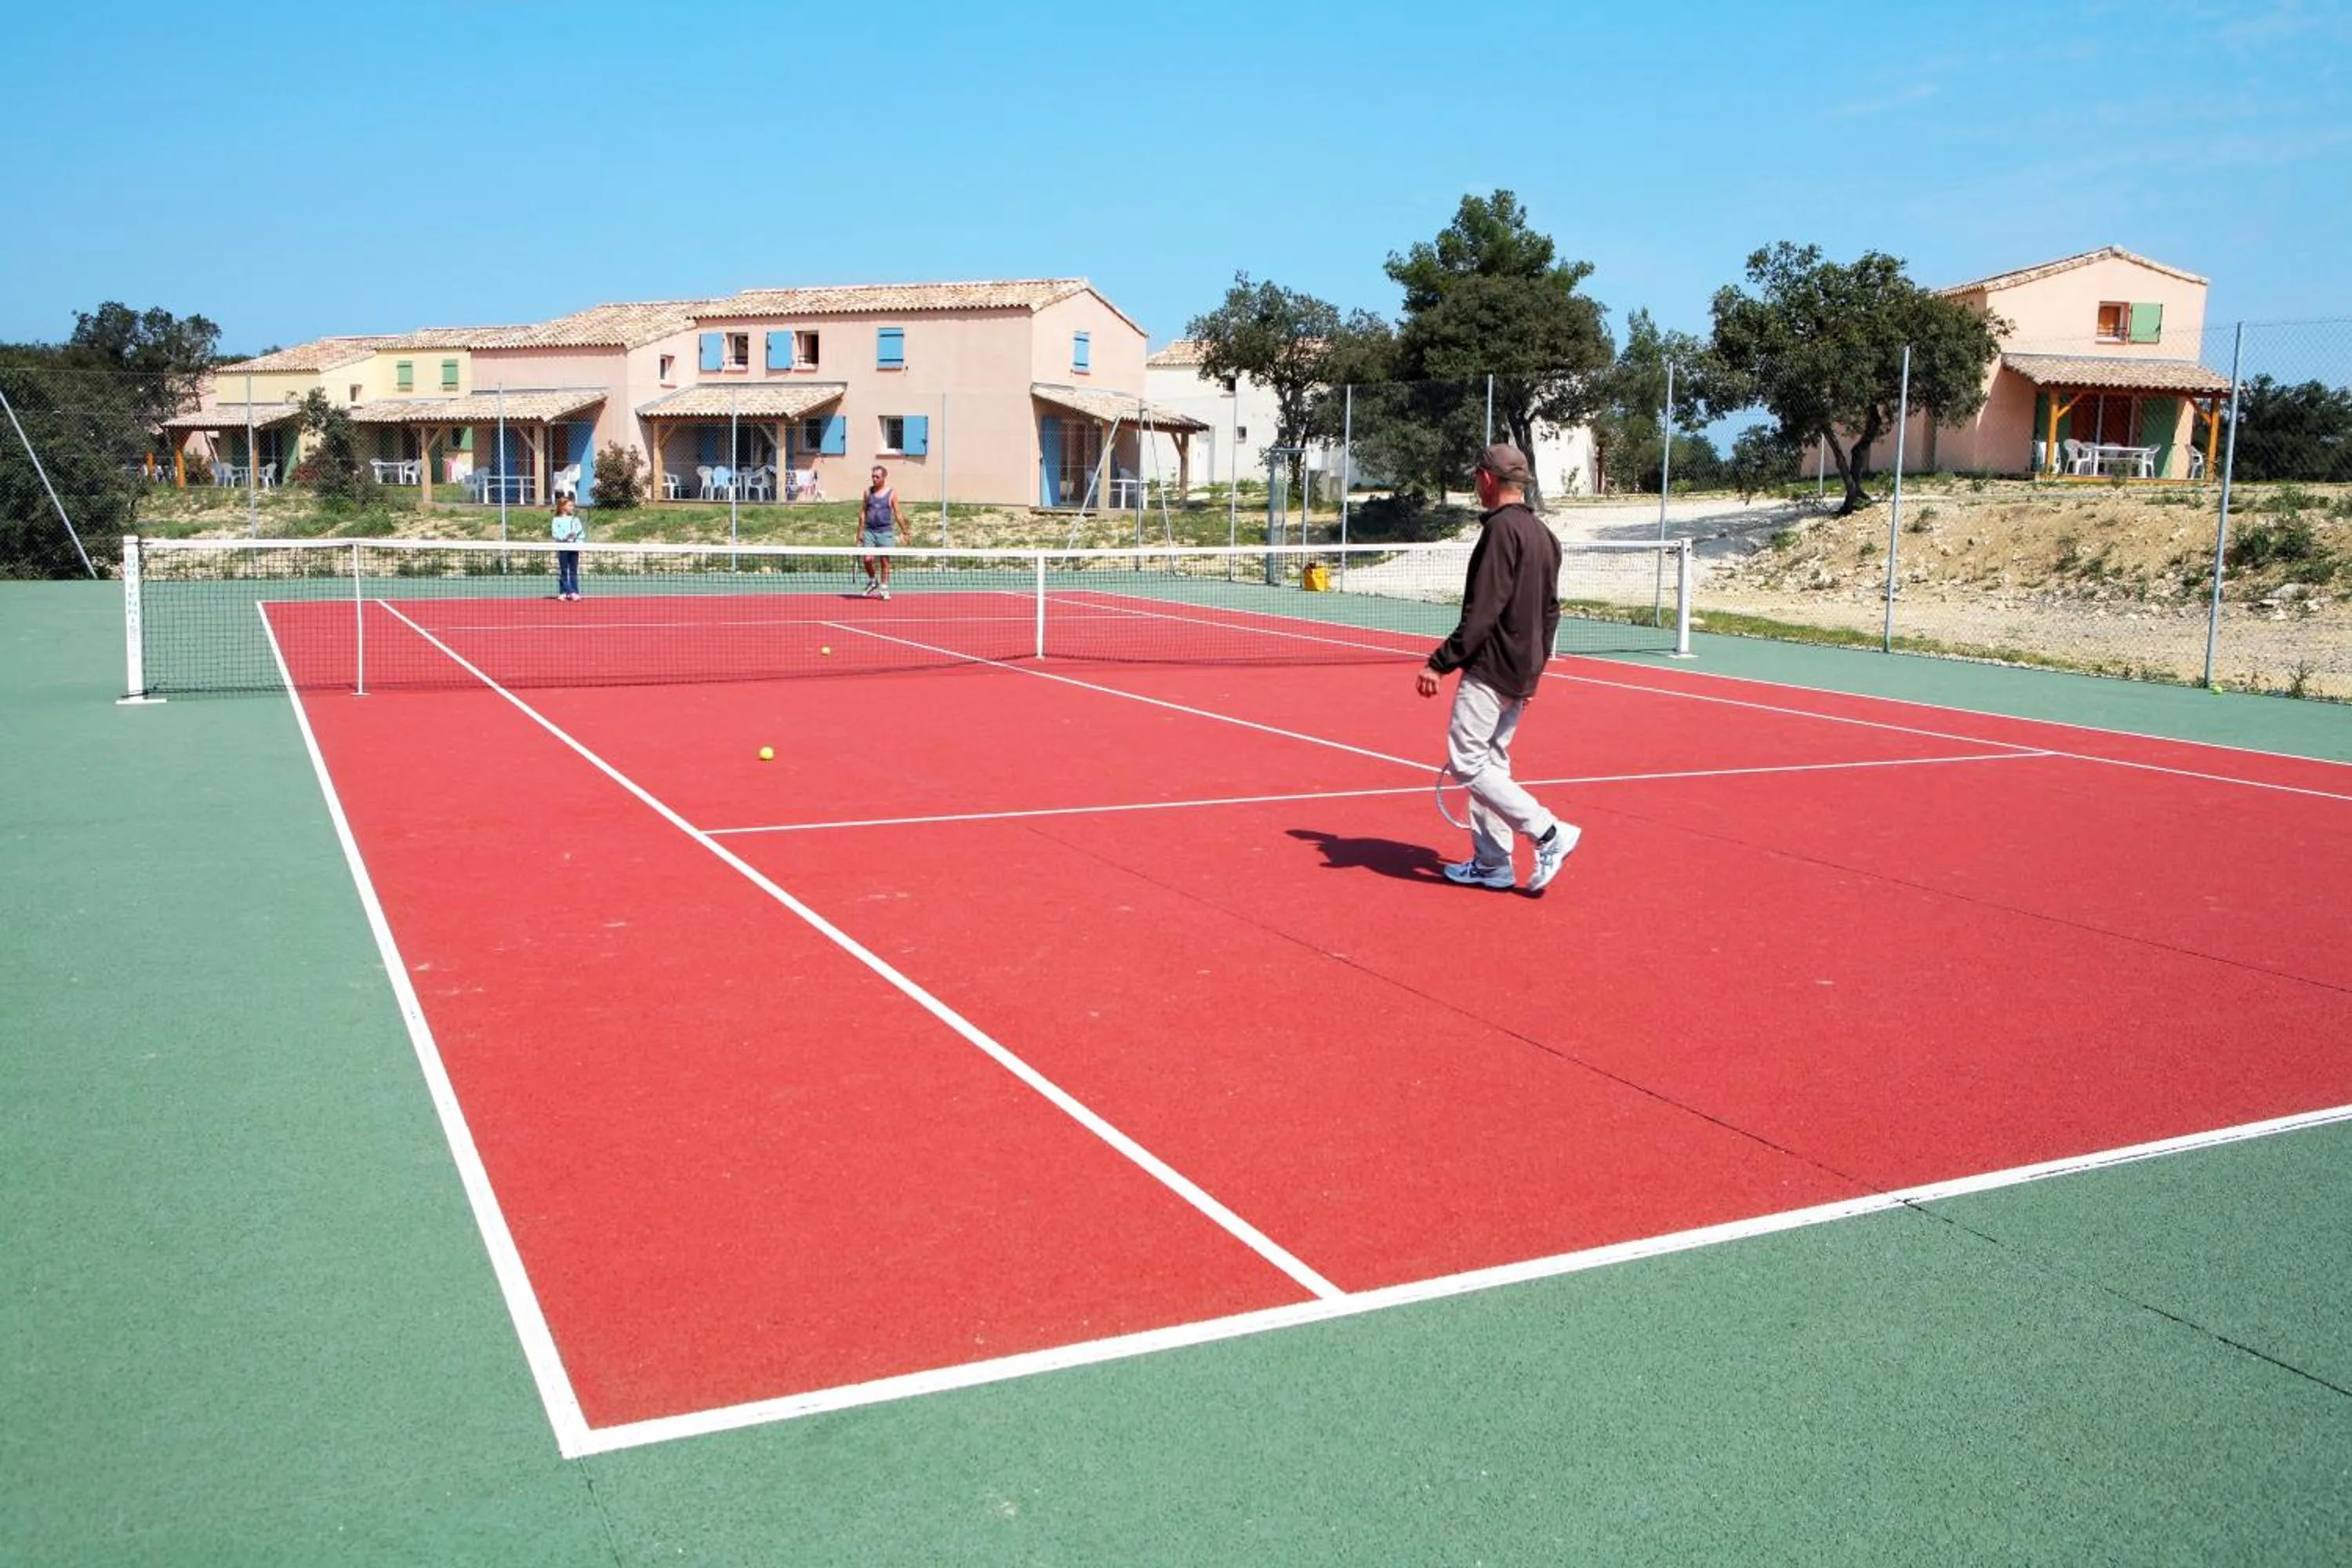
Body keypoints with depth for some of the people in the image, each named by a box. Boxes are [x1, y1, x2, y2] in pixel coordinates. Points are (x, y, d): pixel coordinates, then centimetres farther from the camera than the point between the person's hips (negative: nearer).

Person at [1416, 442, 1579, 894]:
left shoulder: (1502, 528, -14)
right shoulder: (1543, 534, 13)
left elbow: (1482, 612, -21)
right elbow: (1551, 611, 18)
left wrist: (1440, 662, -19)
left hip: (1491, 668, -10)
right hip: (1522, 674, 10)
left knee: (1467, 761, -8)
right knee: (1490, 762, 14)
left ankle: (1549, 833, -10)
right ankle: (1491, 863, 15)